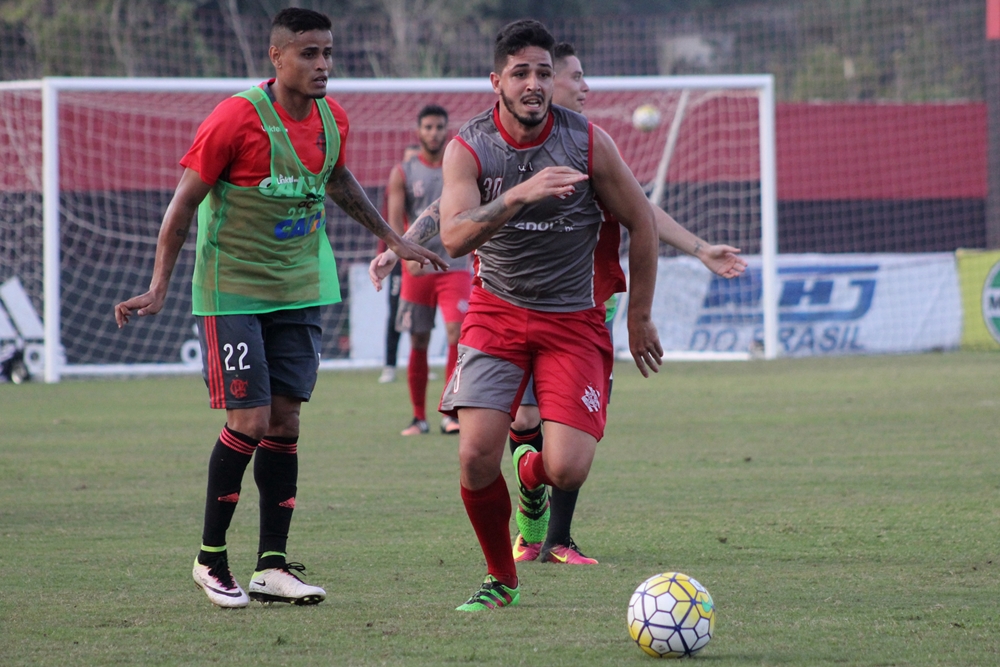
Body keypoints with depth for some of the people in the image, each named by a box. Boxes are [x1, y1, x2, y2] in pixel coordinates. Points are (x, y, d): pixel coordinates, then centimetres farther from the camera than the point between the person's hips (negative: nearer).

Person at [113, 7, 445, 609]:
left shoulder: (332, 118, 2)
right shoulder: (236, 119, -18)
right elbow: (184, 203, -11)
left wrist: (393, 238, 29)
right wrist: (159, 287, -14)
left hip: (300, 290, 6)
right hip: (232, 291, -6)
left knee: (285, 423, 3)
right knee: (250, 423, -10)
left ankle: (272, 566, 7)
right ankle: (211, 560, 6)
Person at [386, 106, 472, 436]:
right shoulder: (403, 173, 4)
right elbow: (394, 221, -5)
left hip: (456, 266, 0)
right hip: (417, 268, 0)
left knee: (457, 332, -16)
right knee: (418, 342, 4)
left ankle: (450, 413, -12)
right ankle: (419, 417, 15)